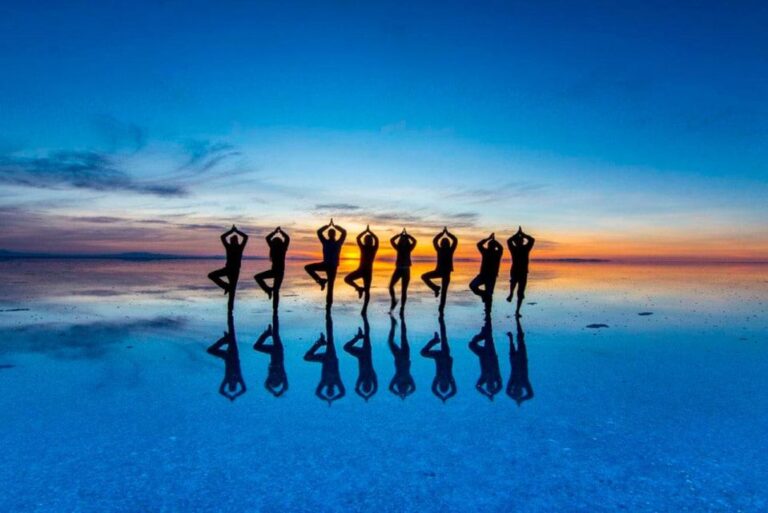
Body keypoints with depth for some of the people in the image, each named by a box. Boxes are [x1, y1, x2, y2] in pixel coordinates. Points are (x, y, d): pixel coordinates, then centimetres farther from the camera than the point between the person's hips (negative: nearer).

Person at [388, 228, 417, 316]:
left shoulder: (409, 248, 2)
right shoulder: (398, 248, 6)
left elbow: (414, 241, -13)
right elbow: (391, 240, -4)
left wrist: (407, 235, -3)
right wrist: (400, 234, -1)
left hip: (406, 270, -1)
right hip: (398, 269, 1)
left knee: (404, 290, 0)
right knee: (391, 286, -14)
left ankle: (402, 308, 5)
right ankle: (394, 301, 9)